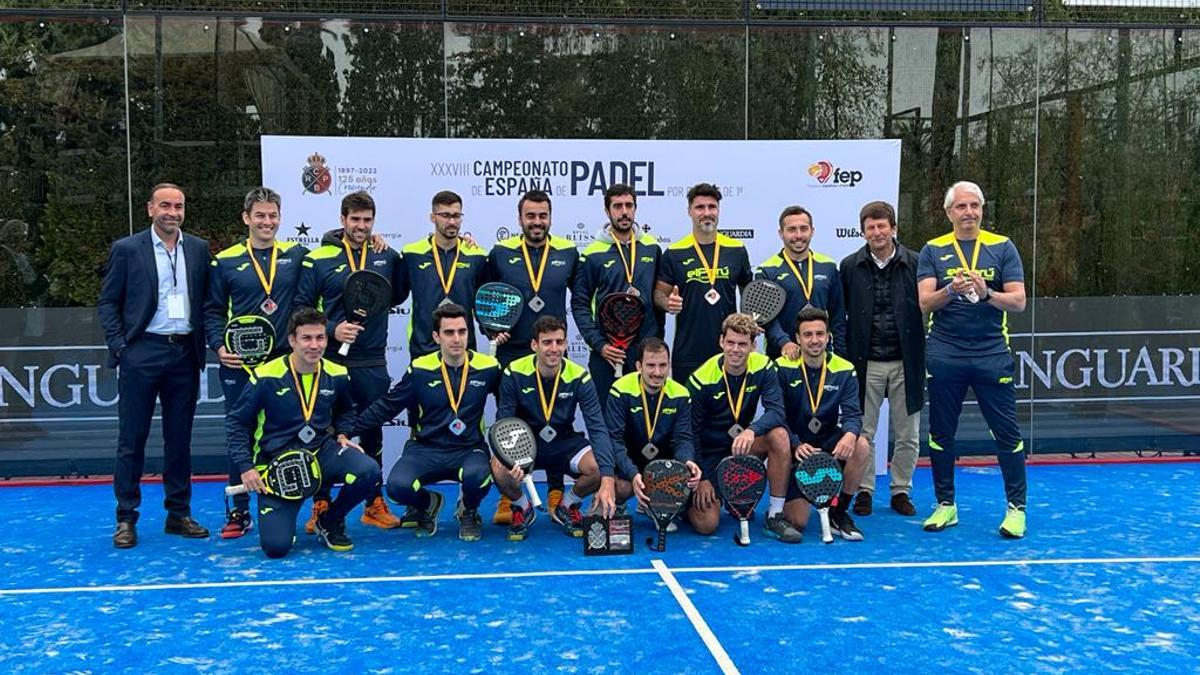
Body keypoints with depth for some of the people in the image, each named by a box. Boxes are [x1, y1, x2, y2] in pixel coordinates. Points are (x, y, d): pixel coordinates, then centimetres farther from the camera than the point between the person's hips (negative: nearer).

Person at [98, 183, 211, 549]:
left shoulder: (198, 249, 8)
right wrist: (119, 346, -7)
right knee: (132, 439, 2)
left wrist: (205, 342, 1)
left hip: (185, 353, 3)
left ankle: (179, 514, 19)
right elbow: (107, 303, 2)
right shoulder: (126, 249, 0)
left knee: (180, 437, 10)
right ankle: (126, 519, 10)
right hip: (142, 353, -3)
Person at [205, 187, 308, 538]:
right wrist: (219, 347, -7)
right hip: (239, 364, 0)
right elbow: (212, 311, 6)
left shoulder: (296, 255, 5)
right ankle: (239, 512, 17)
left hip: (285, 361, 0)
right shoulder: (225, 261, 4)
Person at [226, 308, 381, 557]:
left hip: (322, 453, 3)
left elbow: (345, 410, 23)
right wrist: (246, 467, -11)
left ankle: (330, 521, 3)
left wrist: (342, 435, 3)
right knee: (275, 546, -18)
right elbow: (236, 422, -3)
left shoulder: (337, 375, 0)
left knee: (368, 471, -28)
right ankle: (282, 516, 22)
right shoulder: (265, 377, -12)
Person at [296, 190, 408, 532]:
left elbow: (398, 296, 11)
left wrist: (396, 258, -1)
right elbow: (302, 307, -1)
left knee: (372, 432, 12)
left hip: (373, 364, 3)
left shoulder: (386, 256, 6)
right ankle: (321, 506, 15)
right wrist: (331, 331, -15)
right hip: (330, 362, -2)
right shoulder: (319, 259, -3)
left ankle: (375, 504, 22)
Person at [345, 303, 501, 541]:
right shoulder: (420, 370, -2)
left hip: (469, 450, -1)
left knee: (477, 475, -36)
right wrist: (348, 430, 1)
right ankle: (427, 505, 13)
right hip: (425, 449, 1)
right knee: (397, 486, -28)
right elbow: (386, 407, 5)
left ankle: (469, 513, 5)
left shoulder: (488, 368, -2)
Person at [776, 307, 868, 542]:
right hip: (794, 449, -3)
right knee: (797, 523, -14)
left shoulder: (844, 370, -3)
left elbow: (853, 414, -10)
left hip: (828, 443, 3)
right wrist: (796, 445, -29)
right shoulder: (783, 368, -10)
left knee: (860, 447, -30)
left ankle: (838, 513, -8)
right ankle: (776, 510, 27)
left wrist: (850, 434, -34)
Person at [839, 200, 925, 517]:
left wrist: (925, 358, -2)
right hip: (866, 363, 0)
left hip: (906, 363, 0)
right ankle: (864, 490, 18)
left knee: (907, 435, 8)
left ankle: (901, 491, 22)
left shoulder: (915, 264, 0)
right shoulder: (850, 266, 2)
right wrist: (844, 358, 2)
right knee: (863, 433, 5)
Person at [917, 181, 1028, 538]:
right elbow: (925, 302, -4)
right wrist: (951, 289, -23)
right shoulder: (933, 250, 5)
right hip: (944, 354, 1)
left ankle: (1016, 507, 12)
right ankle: (945, 505, 21)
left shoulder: (1002, 247, 4)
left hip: (992, 354, -1)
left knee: (1006, 432, 0)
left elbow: (1018, 301, -2)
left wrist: (986, 293, -20)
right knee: (941, 432, 8)